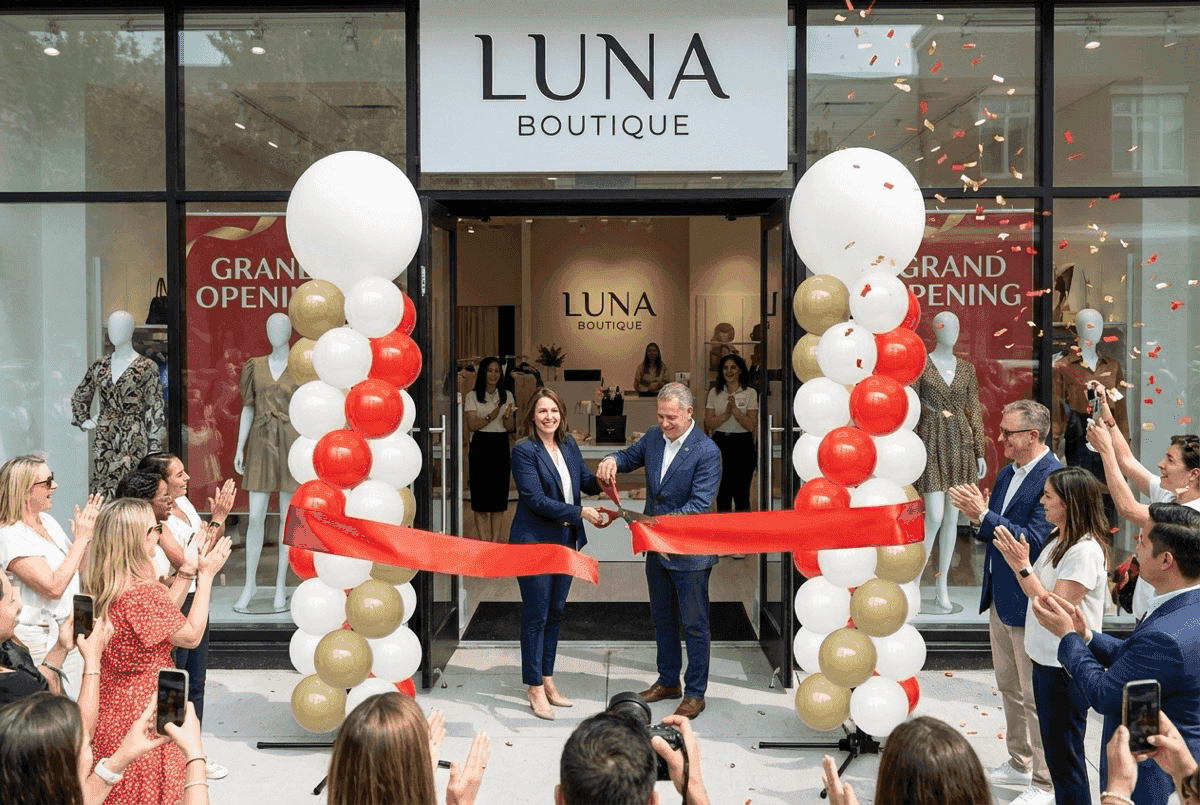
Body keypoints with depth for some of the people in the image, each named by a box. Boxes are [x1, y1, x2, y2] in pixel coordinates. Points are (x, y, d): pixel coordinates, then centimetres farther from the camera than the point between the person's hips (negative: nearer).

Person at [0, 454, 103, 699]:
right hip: (40, 640, -8)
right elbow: (53, 587, -26)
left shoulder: (48, 521, 8)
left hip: (69, 633, 8)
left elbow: (76, 570, 16)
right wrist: (81, 539, -20)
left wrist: (88, 532, 1)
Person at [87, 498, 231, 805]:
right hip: (143, 709, -9)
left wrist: (186, 571, 7)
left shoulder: (106, 585, 0)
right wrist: (206, 574, -13)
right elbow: (191, 635, -17)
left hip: (112, 706, 9)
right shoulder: (138, 593, -29)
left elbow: (159, 612, 10)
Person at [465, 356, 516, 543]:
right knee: (481, 494, -3)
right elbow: (471, 425, -8)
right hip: (480, 446, -3)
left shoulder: (506, 395, 11)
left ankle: (495, 539, 9)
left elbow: (510, 428, 7)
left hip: (501, 447, 3)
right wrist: (491, 416, -23)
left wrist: (506, 416, -15)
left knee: (500, 493, 2)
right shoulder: (473, 396, 2)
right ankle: (484, 540, 3)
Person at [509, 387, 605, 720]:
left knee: (555, 612, 15)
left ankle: (547, 681, 28)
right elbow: (536, 499, -19)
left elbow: (584, 479, 14)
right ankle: (535, 690, 12)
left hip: (566, 540, 7)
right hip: (534, 541, -7)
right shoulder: (524, 451, -14)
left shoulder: (568, 445, 6)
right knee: (536, 615, 1)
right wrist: (580, 512, -22)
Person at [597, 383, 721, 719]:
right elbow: (631, 455, 19)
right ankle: (668, 681, 36)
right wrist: (612, 460, -5)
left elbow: (698, 505, -22)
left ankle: (695, 693, 18)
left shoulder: (707, 452, -18)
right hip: (657, 549, 7)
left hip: (689, 552, -7)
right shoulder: (654, 437, 2)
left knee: (694, 624, 5)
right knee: (663, 619, 20)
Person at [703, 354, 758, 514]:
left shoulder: (750, 393, -1)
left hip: (742, 445, -3)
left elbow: (751, 425, -8)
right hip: (720, 443, 3)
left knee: (741, 492, 0)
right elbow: (709, 423, -1)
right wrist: (726, 413, -15)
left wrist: (735, 409, -19)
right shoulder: (714, 393, 7)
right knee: (722, 492, 8)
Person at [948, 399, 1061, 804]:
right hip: (999, 595, 9)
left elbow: (1035, 541, -25)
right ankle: (1019, 763, 38)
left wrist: (984, 515, -24)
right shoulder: (1007, 473, 8)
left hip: (1028, 600, -9)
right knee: (1008, 686, 21)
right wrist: (978, 517, -7)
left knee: (1035, 695, 3)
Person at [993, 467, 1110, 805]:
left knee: (1064, 754, 5)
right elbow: (1035, 593, 10)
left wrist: (1023, 567, -22)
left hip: (1066, 667, -9)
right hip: (1045, 659, 9)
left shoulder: (1085, 551, -22)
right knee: (1054, 749, 21)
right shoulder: (1057, 538, 7)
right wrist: (1016, 560, -3)